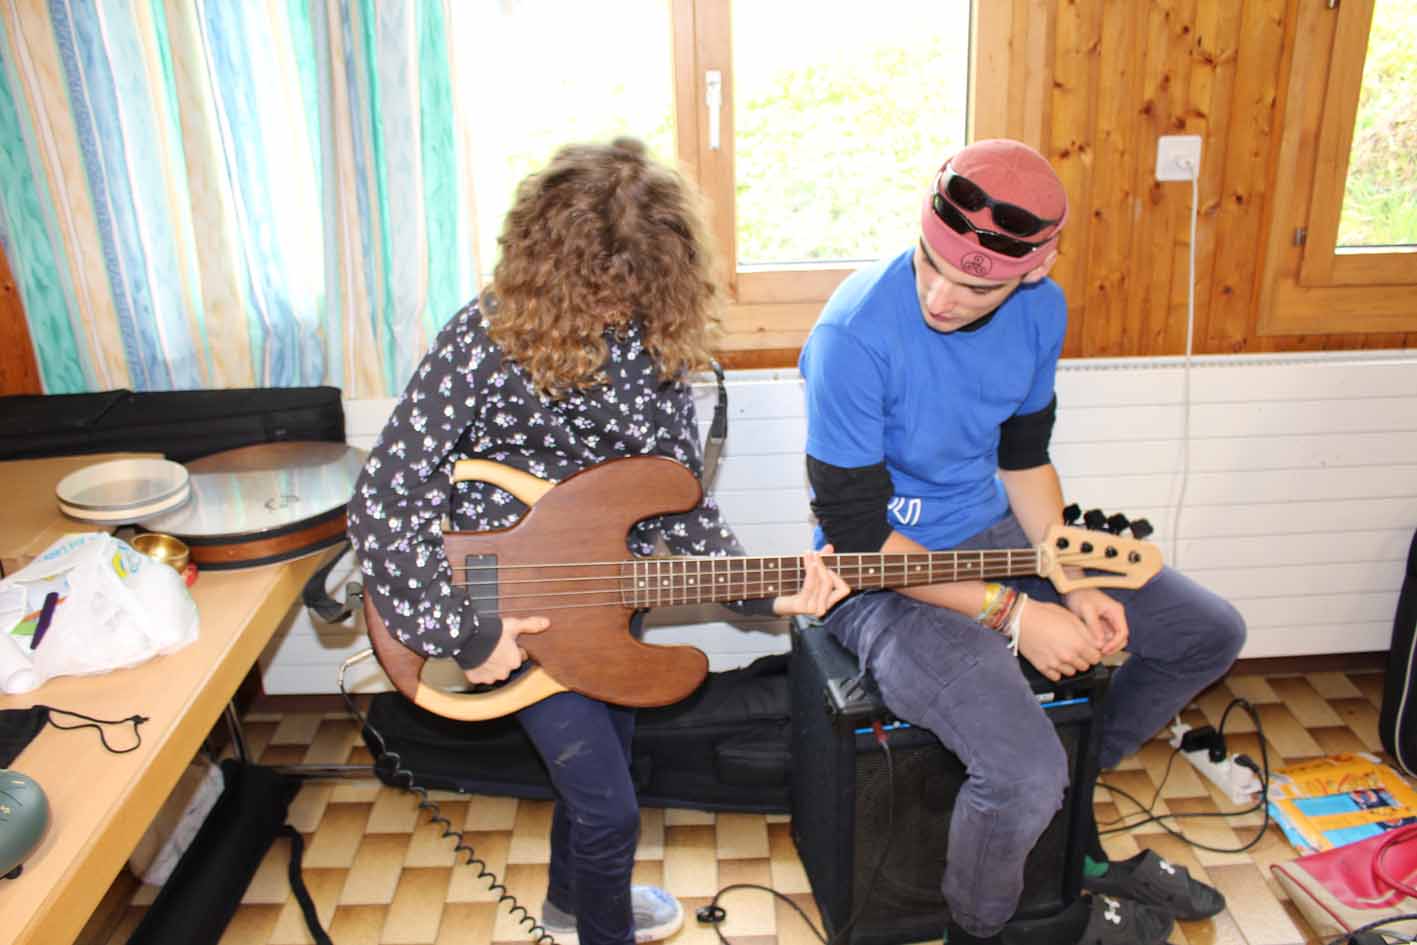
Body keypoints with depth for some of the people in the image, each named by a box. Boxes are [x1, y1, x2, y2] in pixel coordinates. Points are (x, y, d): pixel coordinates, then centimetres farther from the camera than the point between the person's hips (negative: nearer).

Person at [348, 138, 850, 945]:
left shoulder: (656, 339, -9)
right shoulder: (488, 341, -24)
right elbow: (385, 503, -22)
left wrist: (765, 591, -15)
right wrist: (463, 634, -21)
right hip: (517, 609, -5)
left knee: (599, 769, 25)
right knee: (610, 810, 1)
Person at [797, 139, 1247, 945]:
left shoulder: (1042, 309, -5)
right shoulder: (855, 334, -27)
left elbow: (1024, 459, 9)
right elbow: (859, 537, -22)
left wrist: (1074, 585, -4)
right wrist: (1012, 615, -22)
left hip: (994, 534, 8)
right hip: (882, 573, -7)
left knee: (1211, 635, 11)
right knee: (1026, 775, -26)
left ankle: (1071, 795, 31)